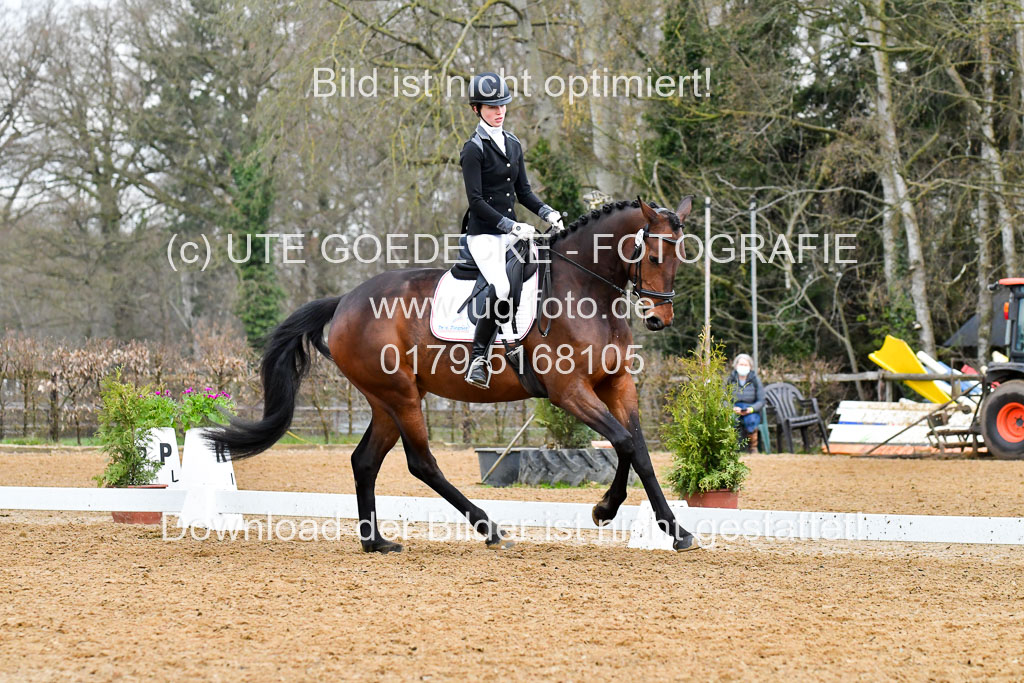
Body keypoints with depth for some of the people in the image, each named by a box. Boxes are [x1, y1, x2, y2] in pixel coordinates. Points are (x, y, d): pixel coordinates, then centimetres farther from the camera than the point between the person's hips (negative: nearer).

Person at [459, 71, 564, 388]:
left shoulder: (513, 144, 13)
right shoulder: (474, 149, -9)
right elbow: (476, 201, -15)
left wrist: (548, 213, 0)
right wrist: (511, 227, -22)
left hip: (511, 229, 7)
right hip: (483, 234, -7)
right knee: (502, 291, -28)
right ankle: (477, 360, -16)